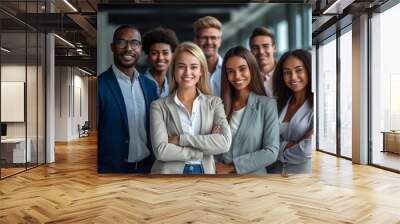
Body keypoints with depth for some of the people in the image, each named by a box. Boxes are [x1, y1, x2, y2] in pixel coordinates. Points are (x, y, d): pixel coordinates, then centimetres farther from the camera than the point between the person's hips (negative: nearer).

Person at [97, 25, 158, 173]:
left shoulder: (150, 85, 3)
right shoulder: (100, 85, -13)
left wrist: (156, 162, 4)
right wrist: (100, 170, -14)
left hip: (147, 166, 5)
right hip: (112, 168, -4)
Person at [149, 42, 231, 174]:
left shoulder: (214, 103, 1)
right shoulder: (159, 106, -4)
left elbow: (225, 143, -13)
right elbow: (161, 150, -15)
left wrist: (181, 139, -16)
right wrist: (205, 149, -14)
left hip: (205, 171, 2)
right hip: (170, 171, -1)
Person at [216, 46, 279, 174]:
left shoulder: (267, 104, -10)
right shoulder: (222, 104, -2)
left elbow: (271, 152, -15)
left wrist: (231, 166, -15)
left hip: (253, 174, -2)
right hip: (222, 174, 3)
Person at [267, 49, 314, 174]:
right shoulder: (280, 104, 4)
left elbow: (307, 151, -22)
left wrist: (281, 148, -7)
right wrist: (294, 144, -16)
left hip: (303, 170, -5)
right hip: (274, 170, 5)